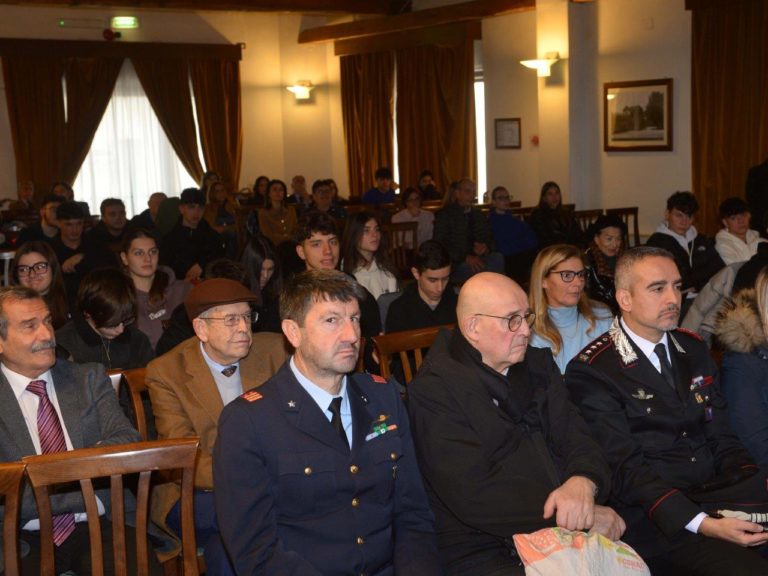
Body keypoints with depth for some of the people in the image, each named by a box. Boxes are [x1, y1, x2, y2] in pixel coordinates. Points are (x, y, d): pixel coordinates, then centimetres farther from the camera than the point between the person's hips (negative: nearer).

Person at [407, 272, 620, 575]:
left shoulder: (538, 365, 13)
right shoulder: (434, 389, -7)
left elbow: (577, 439, 7)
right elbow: (473, 495, -15)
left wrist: (583, 482, -17)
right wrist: (575, 517, -16)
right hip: (487, 552, -5)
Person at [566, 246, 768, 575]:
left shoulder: (694, 349, 15)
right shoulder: (591, 372, -6)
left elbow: (720, 436, 14)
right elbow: (626, 467, -12)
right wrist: (701, 524, -23)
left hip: (719, 491, 6)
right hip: (659, 519, -6)